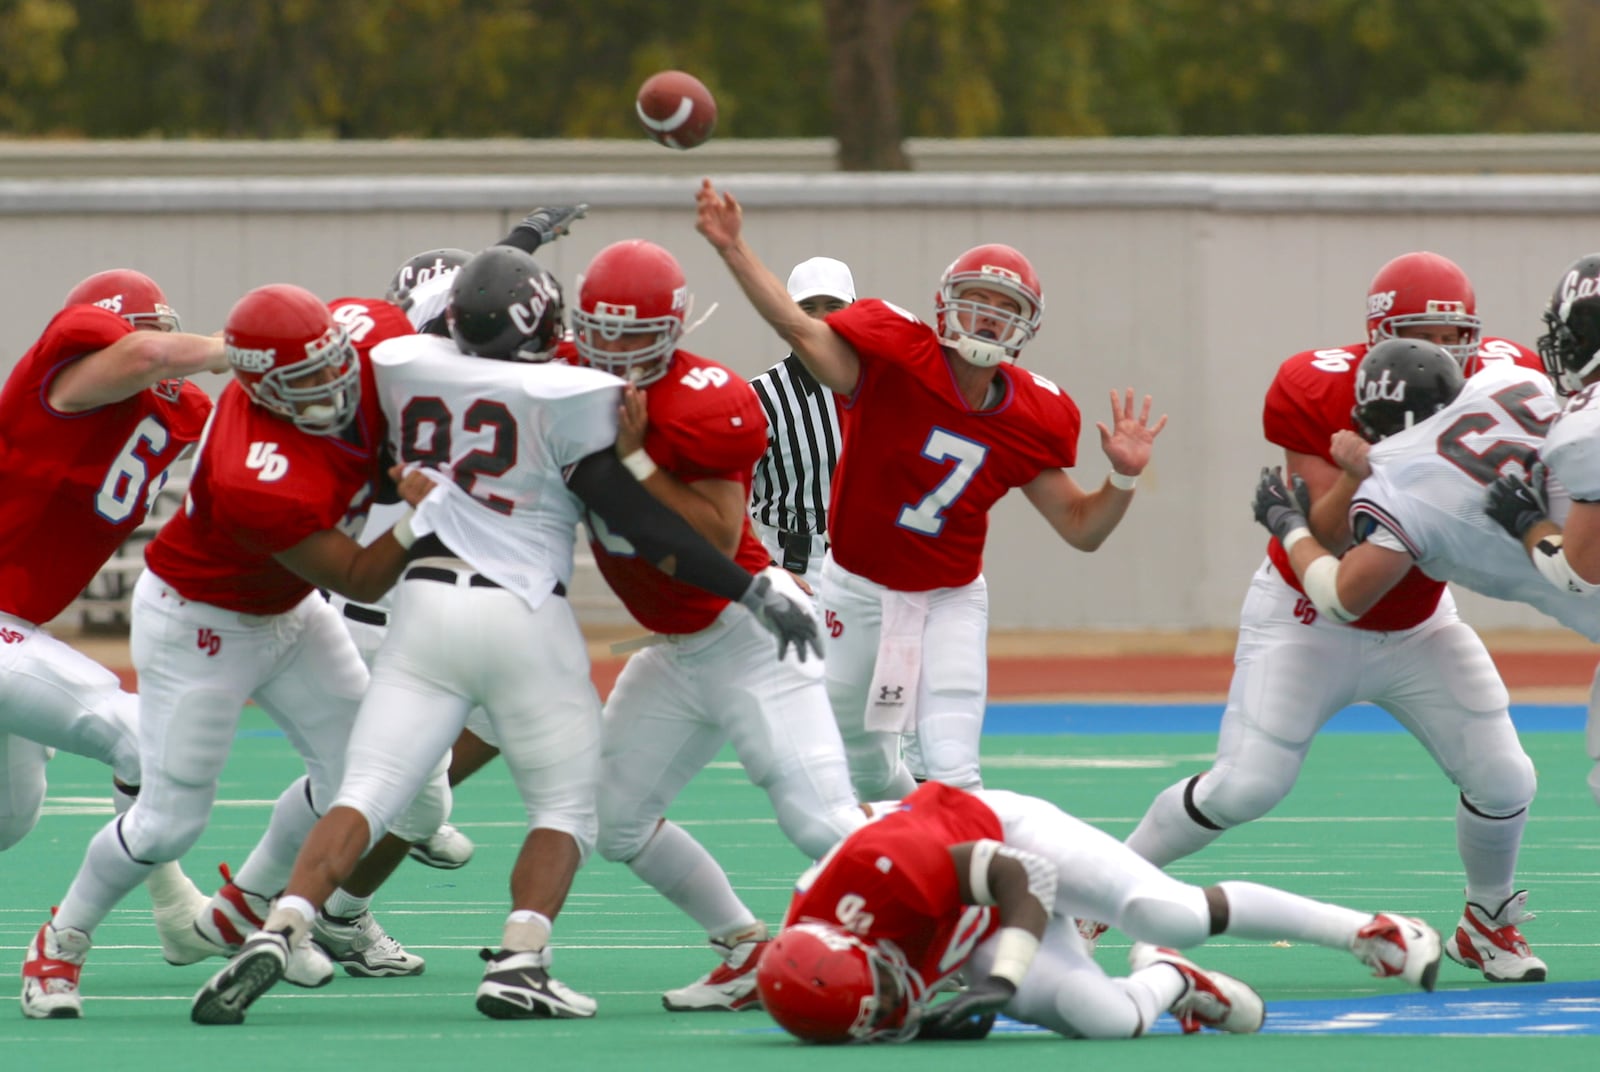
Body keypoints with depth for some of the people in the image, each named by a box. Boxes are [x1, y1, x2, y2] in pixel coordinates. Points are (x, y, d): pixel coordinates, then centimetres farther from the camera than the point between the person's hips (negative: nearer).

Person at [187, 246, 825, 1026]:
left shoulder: (408, 369, 3)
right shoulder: (564, 399, -8)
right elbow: (637, 522, -9)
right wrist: (753, 591, -5)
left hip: (426, 609, 3)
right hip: (525, 615, -3)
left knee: (364, 794, 1)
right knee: (566, 809, 12)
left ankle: (277, 934, -18)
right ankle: (519, 964, -5)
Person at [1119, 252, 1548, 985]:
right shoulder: (1317, 394, -24)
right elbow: (1325, 539, -25)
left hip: (1417, 627, 3)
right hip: (1310, 617, -3)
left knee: (1504, 782, -6)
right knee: (1244, 788, -12)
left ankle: (1489, 921, 22)